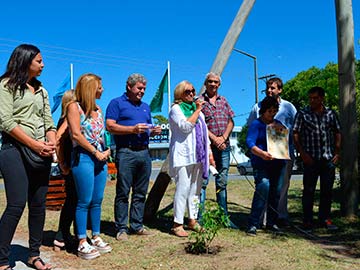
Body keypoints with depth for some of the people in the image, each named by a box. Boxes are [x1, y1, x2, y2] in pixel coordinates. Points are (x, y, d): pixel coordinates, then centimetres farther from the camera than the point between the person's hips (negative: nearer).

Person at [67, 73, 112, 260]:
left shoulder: (98, 109, 18)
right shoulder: (74, 107, -3)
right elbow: (76, 134, -12)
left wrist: (107, 150, 3)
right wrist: (95, 152, -12)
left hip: (100, 158, 7)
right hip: (83, 157, -7)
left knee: (97, 200, 9)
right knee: (84, 201, -5)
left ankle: (96, 237, 19)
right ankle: (82, 243, 1)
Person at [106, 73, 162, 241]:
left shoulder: (145, 107, 23)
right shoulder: (117, 103, 3)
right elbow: (110, 126, -9)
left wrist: (153, 131, 2)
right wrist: (133, 129, -17)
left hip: (144, 153, 6)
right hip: (126, 153, -6)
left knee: (140, 192, 9)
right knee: (123, 192, -3)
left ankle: (137, 226, 18)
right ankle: (121, 228, 5)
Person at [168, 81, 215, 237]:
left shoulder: (198, 109, 22)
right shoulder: (176, 109, 0)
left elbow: (205, 132, 23)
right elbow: (186, 126, -16)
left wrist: (209, 153, 17)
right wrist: (197, 111, -8)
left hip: (198, 156, 7)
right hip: (182, 156, -7)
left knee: (195, 189, 8)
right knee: (183, 188, -12)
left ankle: (192, 220, 17)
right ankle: (177, 224, -8)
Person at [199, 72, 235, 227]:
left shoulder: (223, 101, 15)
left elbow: (231, 121, 11)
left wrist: (223, 137, -5)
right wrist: (214, 138, -13)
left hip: (224, 146, 5)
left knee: (222, 182, 10)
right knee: (202, 181, -5)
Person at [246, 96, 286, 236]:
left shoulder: (277, 124, 20)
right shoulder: (256, 124, 1)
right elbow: (249, 142, -10)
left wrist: (281, 129, -3)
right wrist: (261, 153, -28)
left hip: (277, 163, 6)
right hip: (261, 164, -6)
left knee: (276, 192, 5)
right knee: (263, 188, -20)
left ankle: (271, 223, 18)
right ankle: (253, 224, -15)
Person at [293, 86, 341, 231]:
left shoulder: (331, 114, 10)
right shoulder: (302, 114, 1)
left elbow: (337, 133, 16)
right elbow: (296, 135, -2)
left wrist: (337, 152, 6)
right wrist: (302, 153, -11)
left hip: (329, 159, 3)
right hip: (311, 159, -3)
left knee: (327, 190, 8)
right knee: (309, 190, 1)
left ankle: (325, 219, 19)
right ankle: (308, 220, 10)